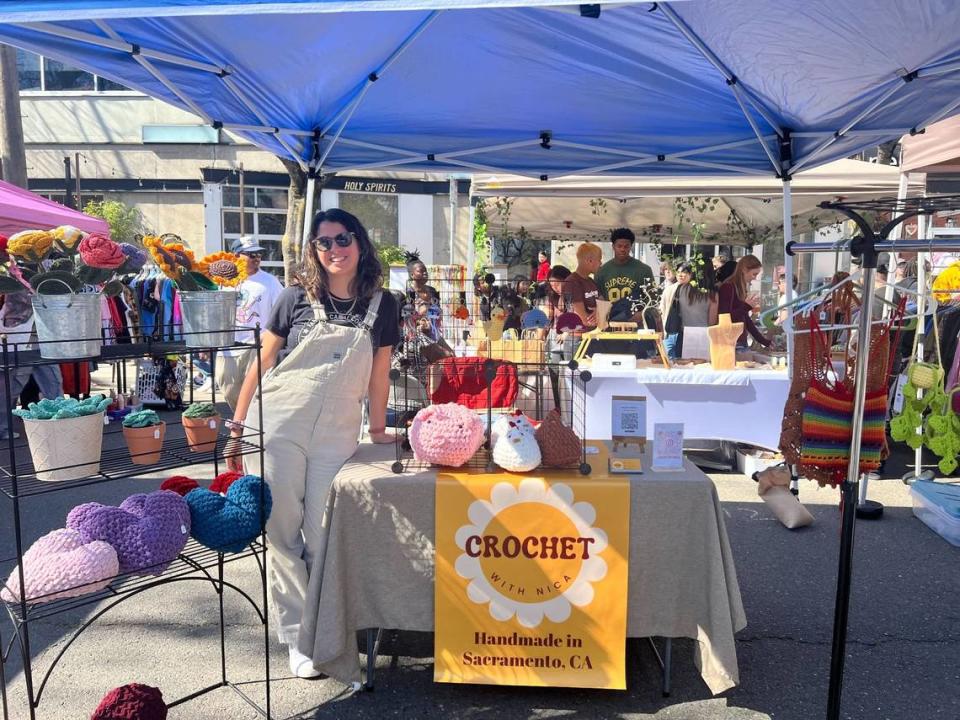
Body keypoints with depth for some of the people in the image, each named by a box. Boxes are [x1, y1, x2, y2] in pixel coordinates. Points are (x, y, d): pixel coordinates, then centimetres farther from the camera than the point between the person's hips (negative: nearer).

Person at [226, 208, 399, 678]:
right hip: (278, 425, 0)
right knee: (281, 531, 2)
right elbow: (262, 362, 3)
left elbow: (379, 372, 10)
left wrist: (378, 429, 13)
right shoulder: (296, 297, -1)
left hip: (336, 435, 1)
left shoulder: (381, 305, 3)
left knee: (323, 538, 2)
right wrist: (237, 427, 2)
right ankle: (298, 635, 18)